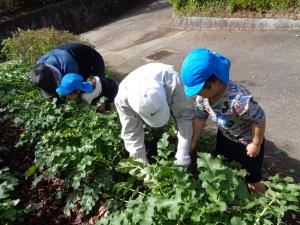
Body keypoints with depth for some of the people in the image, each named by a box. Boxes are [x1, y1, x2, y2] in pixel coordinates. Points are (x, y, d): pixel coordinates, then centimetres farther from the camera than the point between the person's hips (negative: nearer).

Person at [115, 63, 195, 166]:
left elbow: (185, 116, -38)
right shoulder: (122, 97, -39)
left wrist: (182, 157, -40)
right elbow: (130, 132, -30)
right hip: (142, 105, 1)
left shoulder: (173, 82, -44)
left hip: (170, 99, 0)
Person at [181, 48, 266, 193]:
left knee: (252, 179, 13)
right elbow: (200, 117, -7)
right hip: (225, 136, 6)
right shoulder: (202, 95, -21)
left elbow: (259, 119, -30)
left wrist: (256, 144, -17)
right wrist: (193, 141, -2)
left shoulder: (238, 99, -43)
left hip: (247, 141, -6)